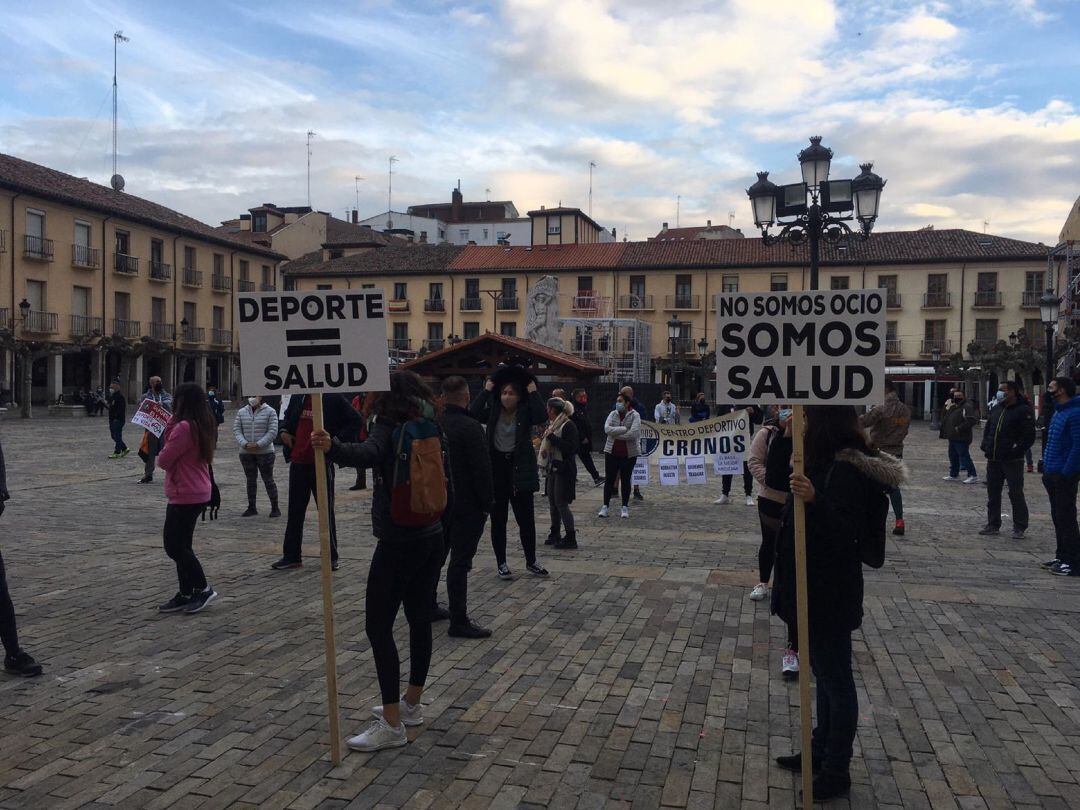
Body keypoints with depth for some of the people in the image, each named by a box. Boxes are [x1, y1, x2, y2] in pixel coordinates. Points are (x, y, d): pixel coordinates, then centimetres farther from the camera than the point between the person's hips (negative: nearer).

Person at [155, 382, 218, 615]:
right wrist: (169, 427, 6)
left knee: (174, 545, -1)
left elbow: (164, 460, -16)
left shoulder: (184, 428, -20)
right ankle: (186, 594, 21)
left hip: (185, 495, -10)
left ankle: (203, 588, 5)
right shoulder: (203, 426, 9)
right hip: (198, 492, 10)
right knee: (179, 544, 15)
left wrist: (161, 455, 6)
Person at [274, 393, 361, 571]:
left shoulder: (333, 398, -7)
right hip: (298, 461, 5)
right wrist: (284, 430, 6)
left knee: (326, 510, 5)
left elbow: (355, 420, -6)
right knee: (295, 511, 10)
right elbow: (287, 417, 26)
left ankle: (331, 557, 15)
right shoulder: (297, 397, 8)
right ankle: (291, 556, 20)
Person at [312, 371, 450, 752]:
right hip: (432, 537, 8)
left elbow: (368, 453, -34)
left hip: (399, 543, -8)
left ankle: (392, 724, -3)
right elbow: (446, 485, 18)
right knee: (420, 619, 15)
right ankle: (411, 704, 28)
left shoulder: (390, 425, -11)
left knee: (378, 626, -3)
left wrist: (332, 447, -51)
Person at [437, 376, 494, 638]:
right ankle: (459, 621, 1)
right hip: (467, 506, -7)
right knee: (460, 562, -4)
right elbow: (482, 469, -19)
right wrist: (487, 503, -10)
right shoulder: (470, 427, -19)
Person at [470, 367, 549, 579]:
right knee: (498, 520, 8)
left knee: (526, 519, 7)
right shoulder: (493, 411, 2)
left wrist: (533, 392, -14)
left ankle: (531, 561, 25)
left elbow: (542, 417, -22)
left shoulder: (525, 412, -2)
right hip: (496, 468, 1)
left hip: (519, 469, -1)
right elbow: (473, 412, -16)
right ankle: (501, 563, 21)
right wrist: (487, 390, -11)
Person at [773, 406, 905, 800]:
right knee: (825, 675, 21)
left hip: (830, 593, -10)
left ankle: (836, 771, 20)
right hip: (817, 588, 10)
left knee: (835, 679, 5)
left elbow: (846, 532, -32)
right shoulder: (831, 461, 9)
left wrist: (814, 501, -41)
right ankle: (822, 751, 37)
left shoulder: (847, 469, -22)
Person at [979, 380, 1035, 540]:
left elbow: (1029, 436, -13)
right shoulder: (996, 409, 13)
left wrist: (1016, 451, -17)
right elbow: (987, 429, 21)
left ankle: (1019, 528, 8)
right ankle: (993, 525, 21)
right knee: (993, 493, 12)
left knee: (1016, 494, -1)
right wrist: (985, 445, 7)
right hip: (993, 460, 7)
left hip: (1012, 461, -7)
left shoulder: (1024, 410, -9)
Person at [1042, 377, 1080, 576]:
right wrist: (1047, 469, 15)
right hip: (1053, 473, 10)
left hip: (1064, 475, -10)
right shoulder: (1058, 411, 14)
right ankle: (1062, 557, 23)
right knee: (1058, 517, 15)